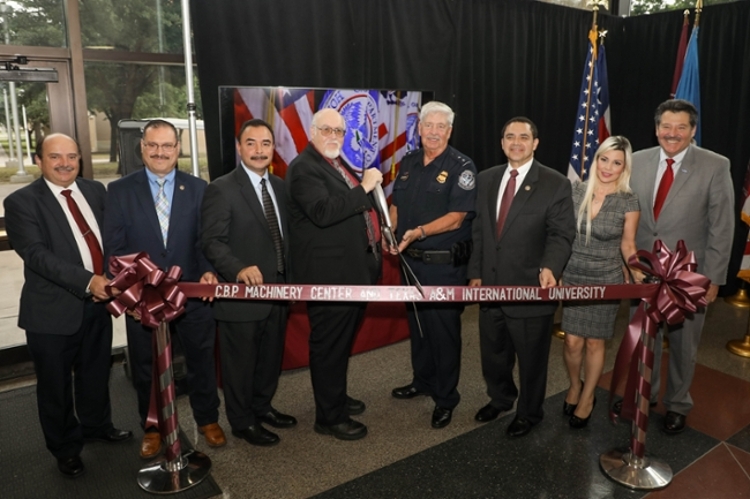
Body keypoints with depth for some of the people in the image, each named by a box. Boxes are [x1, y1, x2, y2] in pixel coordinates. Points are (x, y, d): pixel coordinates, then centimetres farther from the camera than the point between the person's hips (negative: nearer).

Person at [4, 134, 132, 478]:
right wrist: (88, 281, -30)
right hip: (53, 310, -4)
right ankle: (66, 448, 34)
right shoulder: (22, 202, -10)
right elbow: (36, 254, -21)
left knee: (96, 372, 22)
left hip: (98, 302, 5)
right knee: (56, 385, 13)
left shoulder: (95, 191, 6)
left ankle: (96, 425, 46)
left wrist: (112, 279, -9)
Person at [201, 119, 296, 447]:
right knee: (241, 362, 9)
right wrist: (239, 269, -34)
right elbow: (212, 242, -18)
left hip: (277, 290, 7)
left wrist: (290, 277, 10)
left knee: (271, 356, 21)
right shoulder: (221, 189, -12)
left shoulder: (279, 186, 10)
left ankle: (262, 406, 42)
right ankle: (242, 421, 28)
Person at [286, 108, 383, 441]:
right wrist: (364, 187, -26)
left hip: (354, 270, 10)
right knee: (329, 344, 1)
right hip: (329, 275, -10)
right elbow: (323, 212, -29)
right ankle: (330, 417, 15)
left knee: (342, 340, 22)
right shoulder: (304, 168, -13)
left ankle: (336, 396, 39)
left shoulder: (338, 164, 16)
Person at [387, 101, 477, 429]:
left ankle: (445, 398, 20)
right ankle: (422, 381, 39)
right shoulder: (408, 162, 8)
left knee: (444, 329, 4)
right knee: (416, 323, 19)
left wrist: (419, 232, -30)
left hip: (445, 264, -6)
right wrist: (390, 232, -4)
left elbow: (456, 217, -18)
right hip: (411, 260, 6)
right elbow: (397, 204, 14)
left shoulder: (461, 167, -11)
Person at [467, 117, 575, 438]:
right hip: (490, 286, 5)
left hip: (530, 289, -5)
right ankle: (500, 398, 48)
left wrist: (549, 267, -31)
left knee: (531, 359, 13)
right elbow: (479, 230, 10)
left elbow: (561, 234, -12)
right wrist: (475, 273, 6)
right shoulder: (487, 179, 7)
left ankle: (529, 412, 38)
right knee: (492, 354, 21)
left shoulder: (556, 184, -9)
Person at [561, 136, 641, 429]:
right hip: (572, 277, 2)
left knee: (594, 343, 9)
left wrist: (640, 280, -8)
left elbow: (627, 245, 0)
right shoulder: (576, 191, -4)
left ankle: (587, 397, 30)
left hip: (606, 280, -1)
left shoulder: (628, 202, -9)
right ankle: (574, 385, 34)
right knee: (573, 341, 4)